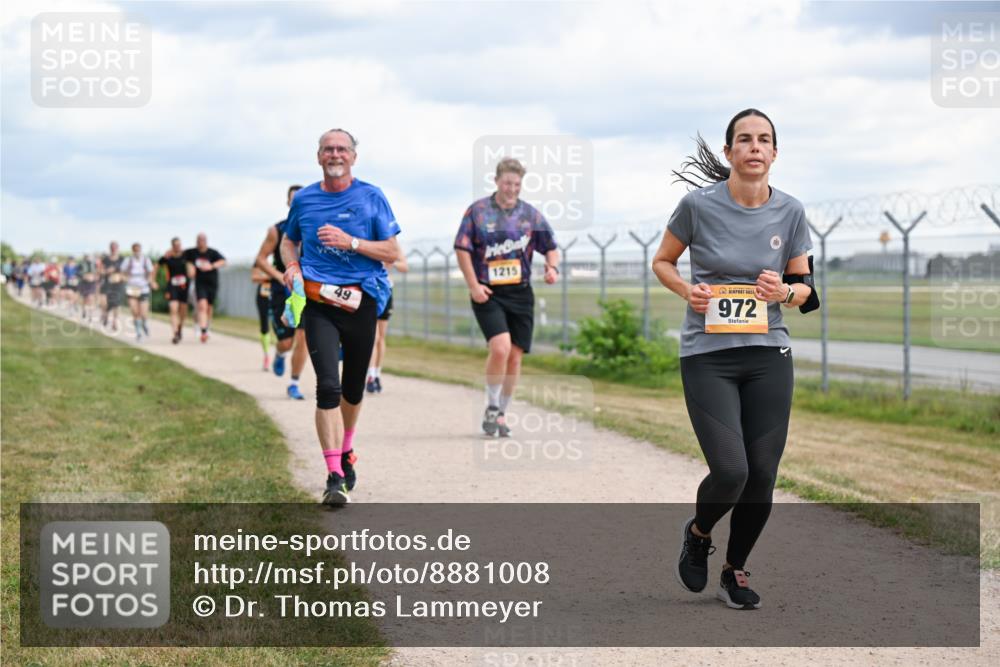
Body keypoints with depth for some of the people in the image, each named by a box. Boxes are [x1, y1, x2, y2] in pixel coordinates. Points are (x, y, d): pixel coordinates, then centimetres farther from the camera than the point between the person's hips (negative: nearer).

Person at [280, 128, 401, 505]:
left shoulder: (371, 198, 1)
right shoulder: (304, 199, 6)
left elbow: (392, 252, 0)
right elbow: (289, 240, 23)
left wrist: (352, 242, -15)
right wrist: (292, 266, 1)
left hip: (360, 301, 1)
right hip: (318, 301, -1)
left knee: (353, 387, 14)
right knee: (327, 386, -15)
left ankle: (345, 451, 41)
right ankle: (335, 476, -17)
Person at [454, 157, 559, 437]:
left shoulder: (531, 214, 9)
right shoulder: (477, 210, 1)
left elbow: (550, 247, 15)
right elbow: (462, 249, 0)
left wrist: (552, 267, -7)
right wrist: (473, 285, -8)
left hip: (520, 293, 4)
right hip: (488, 294, -3)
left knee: (515, 356, 3)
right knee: (500, 347, -21)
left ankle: (501, 414, 18)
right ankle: (491, 407, -2)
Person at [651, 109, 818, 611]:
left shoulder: (790, 212, 1)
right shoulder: (699, 204, -7)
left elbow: (805, 287, 11)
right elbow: (662, 262, 8)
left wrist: (785, 291, -12)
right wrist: (687, 290, -12)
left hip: (768, 355, 3)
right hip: (707, 356, -3)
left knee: (761, 477, 2)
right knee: (730, 471, -14)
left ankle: (735, 571, 24)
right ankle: (697, 534, 19)